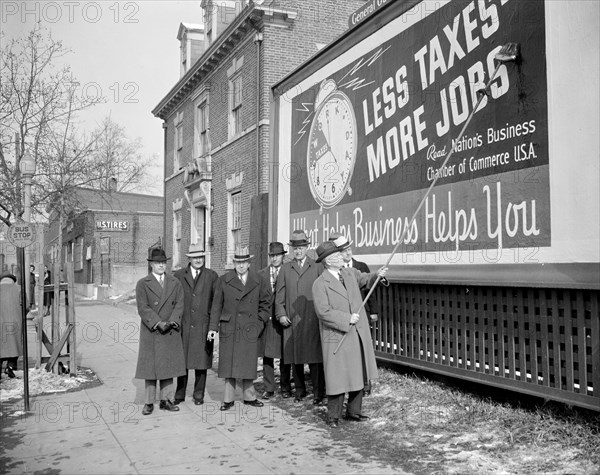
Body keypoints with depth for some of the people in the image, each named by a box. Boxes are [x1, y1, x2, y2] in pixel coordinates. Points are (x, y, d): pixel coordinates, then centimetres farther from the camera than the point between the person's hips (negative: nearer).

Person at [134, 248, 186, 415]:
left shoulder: (175, 283, 10)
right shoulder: (142, 284, 0)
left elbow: (179, 305, 2)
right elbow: (143, 308, -9)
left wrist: (171, 322, -14)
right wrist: (158, 323, -18)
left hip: (170, 332, 3)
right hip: (150, 333, -3)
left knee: (168, 365, 6)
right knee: (150, 366, 1)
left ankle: (165, 400, 16)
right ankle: (149, 402, 9)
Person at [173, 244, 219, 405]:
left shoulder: (212, 276, 6)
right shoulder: (179, 275, 7)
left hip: (203, 326, 0)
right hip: (183, 324, 1)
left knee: (201, 361, 3)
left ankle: (198, 395, 15)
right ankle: (179, 395, 17)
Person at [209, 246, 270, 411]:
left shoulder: (259, 281, 4)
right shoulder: (224, 280, 2)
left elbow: (265, 303, 13)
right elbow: (216, 305, 4)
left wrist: (260, 323, 4)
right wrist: (213, 327, -1)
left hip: (249, 329, 0)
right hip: (229, 328, 0)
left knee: (248, 363, 5)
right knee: (228, 364, 3)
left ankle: (250, 397, 19)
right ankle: (228, 399, 12)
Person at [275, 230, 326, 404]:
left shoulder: (317, 267, 7)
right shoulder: (285, 268, 12)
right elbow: (279, 293, 10)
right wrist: (281, 314, -1)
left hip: (312, 320, -2)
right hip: (292, 320, 2)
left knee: (314, 356, -5)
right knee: (295, 356, 6)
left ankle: (318, 391, 4)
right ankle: (299, 389, 20)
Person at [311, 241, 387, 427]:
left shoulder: (350, 273, 8)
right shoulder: (320, 284, -12)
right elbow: (323, 312, -18)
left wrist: (378, 275, -19)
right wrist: (347, 319, -18)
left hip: (359, 335, 7)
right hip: (337, 337, -6)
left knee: (358, 374, 14)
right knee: (337, 377, 0)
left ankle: (353, 411, 28)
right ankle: (333, 416, 15)